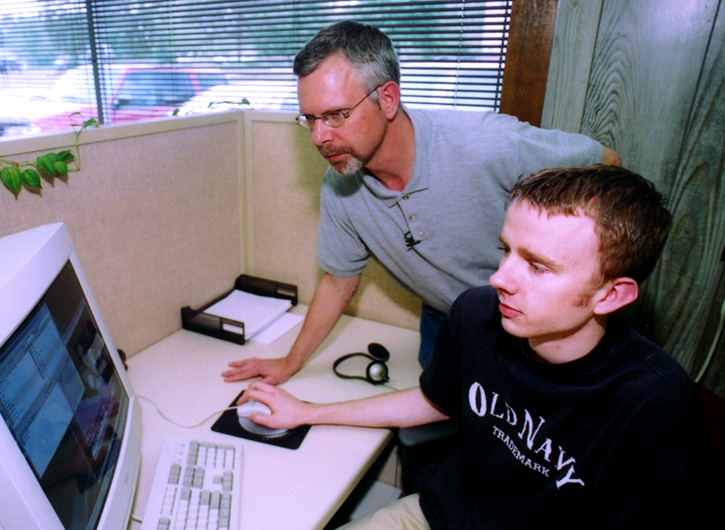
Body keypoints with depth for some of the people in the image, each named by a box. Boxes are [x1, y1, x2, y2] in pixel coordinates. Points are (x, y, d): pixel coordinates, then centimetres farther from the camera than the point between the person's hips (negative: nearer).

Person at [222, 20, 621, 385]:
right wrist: (290, 363, 6)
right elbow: (339, 281, -1)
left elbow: (607, 165, -15)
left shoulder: (490, 143, -32)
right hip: (444, 325, 3)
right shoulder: (338, 187, -17)